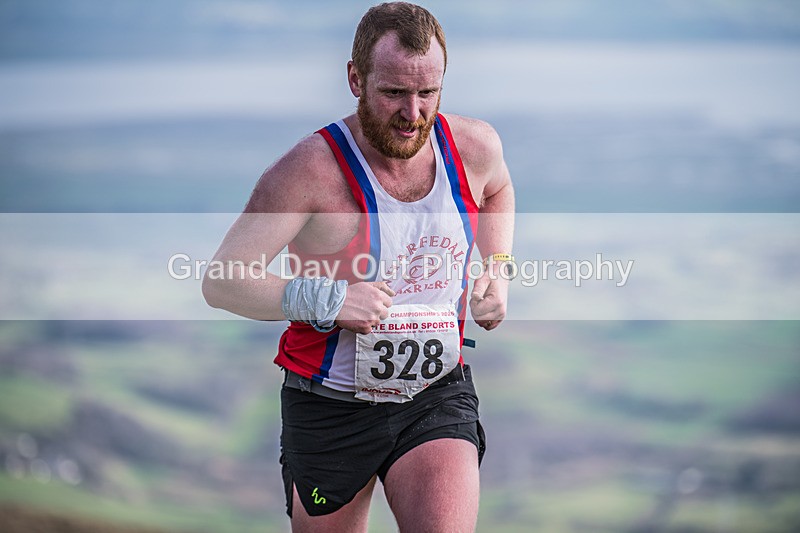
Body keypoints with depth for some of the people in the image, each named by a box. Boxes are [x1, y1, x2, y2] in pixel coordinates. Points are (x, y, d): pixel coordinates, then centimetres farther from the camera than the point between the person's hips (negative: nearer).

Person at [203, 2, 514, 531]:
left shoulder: (474, 146, -3)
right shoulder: (311, 170, -19)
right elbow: (221, 282, -19)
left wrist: (497, 268, 9)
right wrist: (324, 300, -30)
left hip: (438, 397, 2)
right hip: (331, 406, -2)